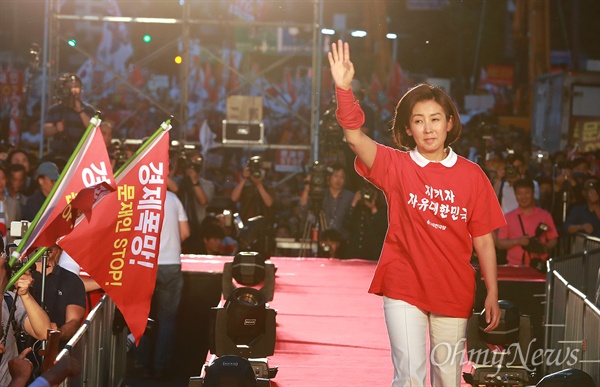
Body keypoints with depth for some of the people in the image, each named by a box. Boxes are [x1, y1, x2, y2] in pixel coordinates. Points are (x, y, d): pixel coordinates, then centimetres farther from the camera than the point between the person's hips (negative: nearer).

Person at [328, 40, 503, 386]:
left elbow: (483, 240, 3)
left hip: (454, 292, 2)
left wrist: (493, 294, 0)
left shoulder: (472, 175, 1)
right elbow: (355, 137, -18)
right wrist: (344, 88, -32)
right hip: (404, 287, -2)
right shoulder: (397, 166, -2)